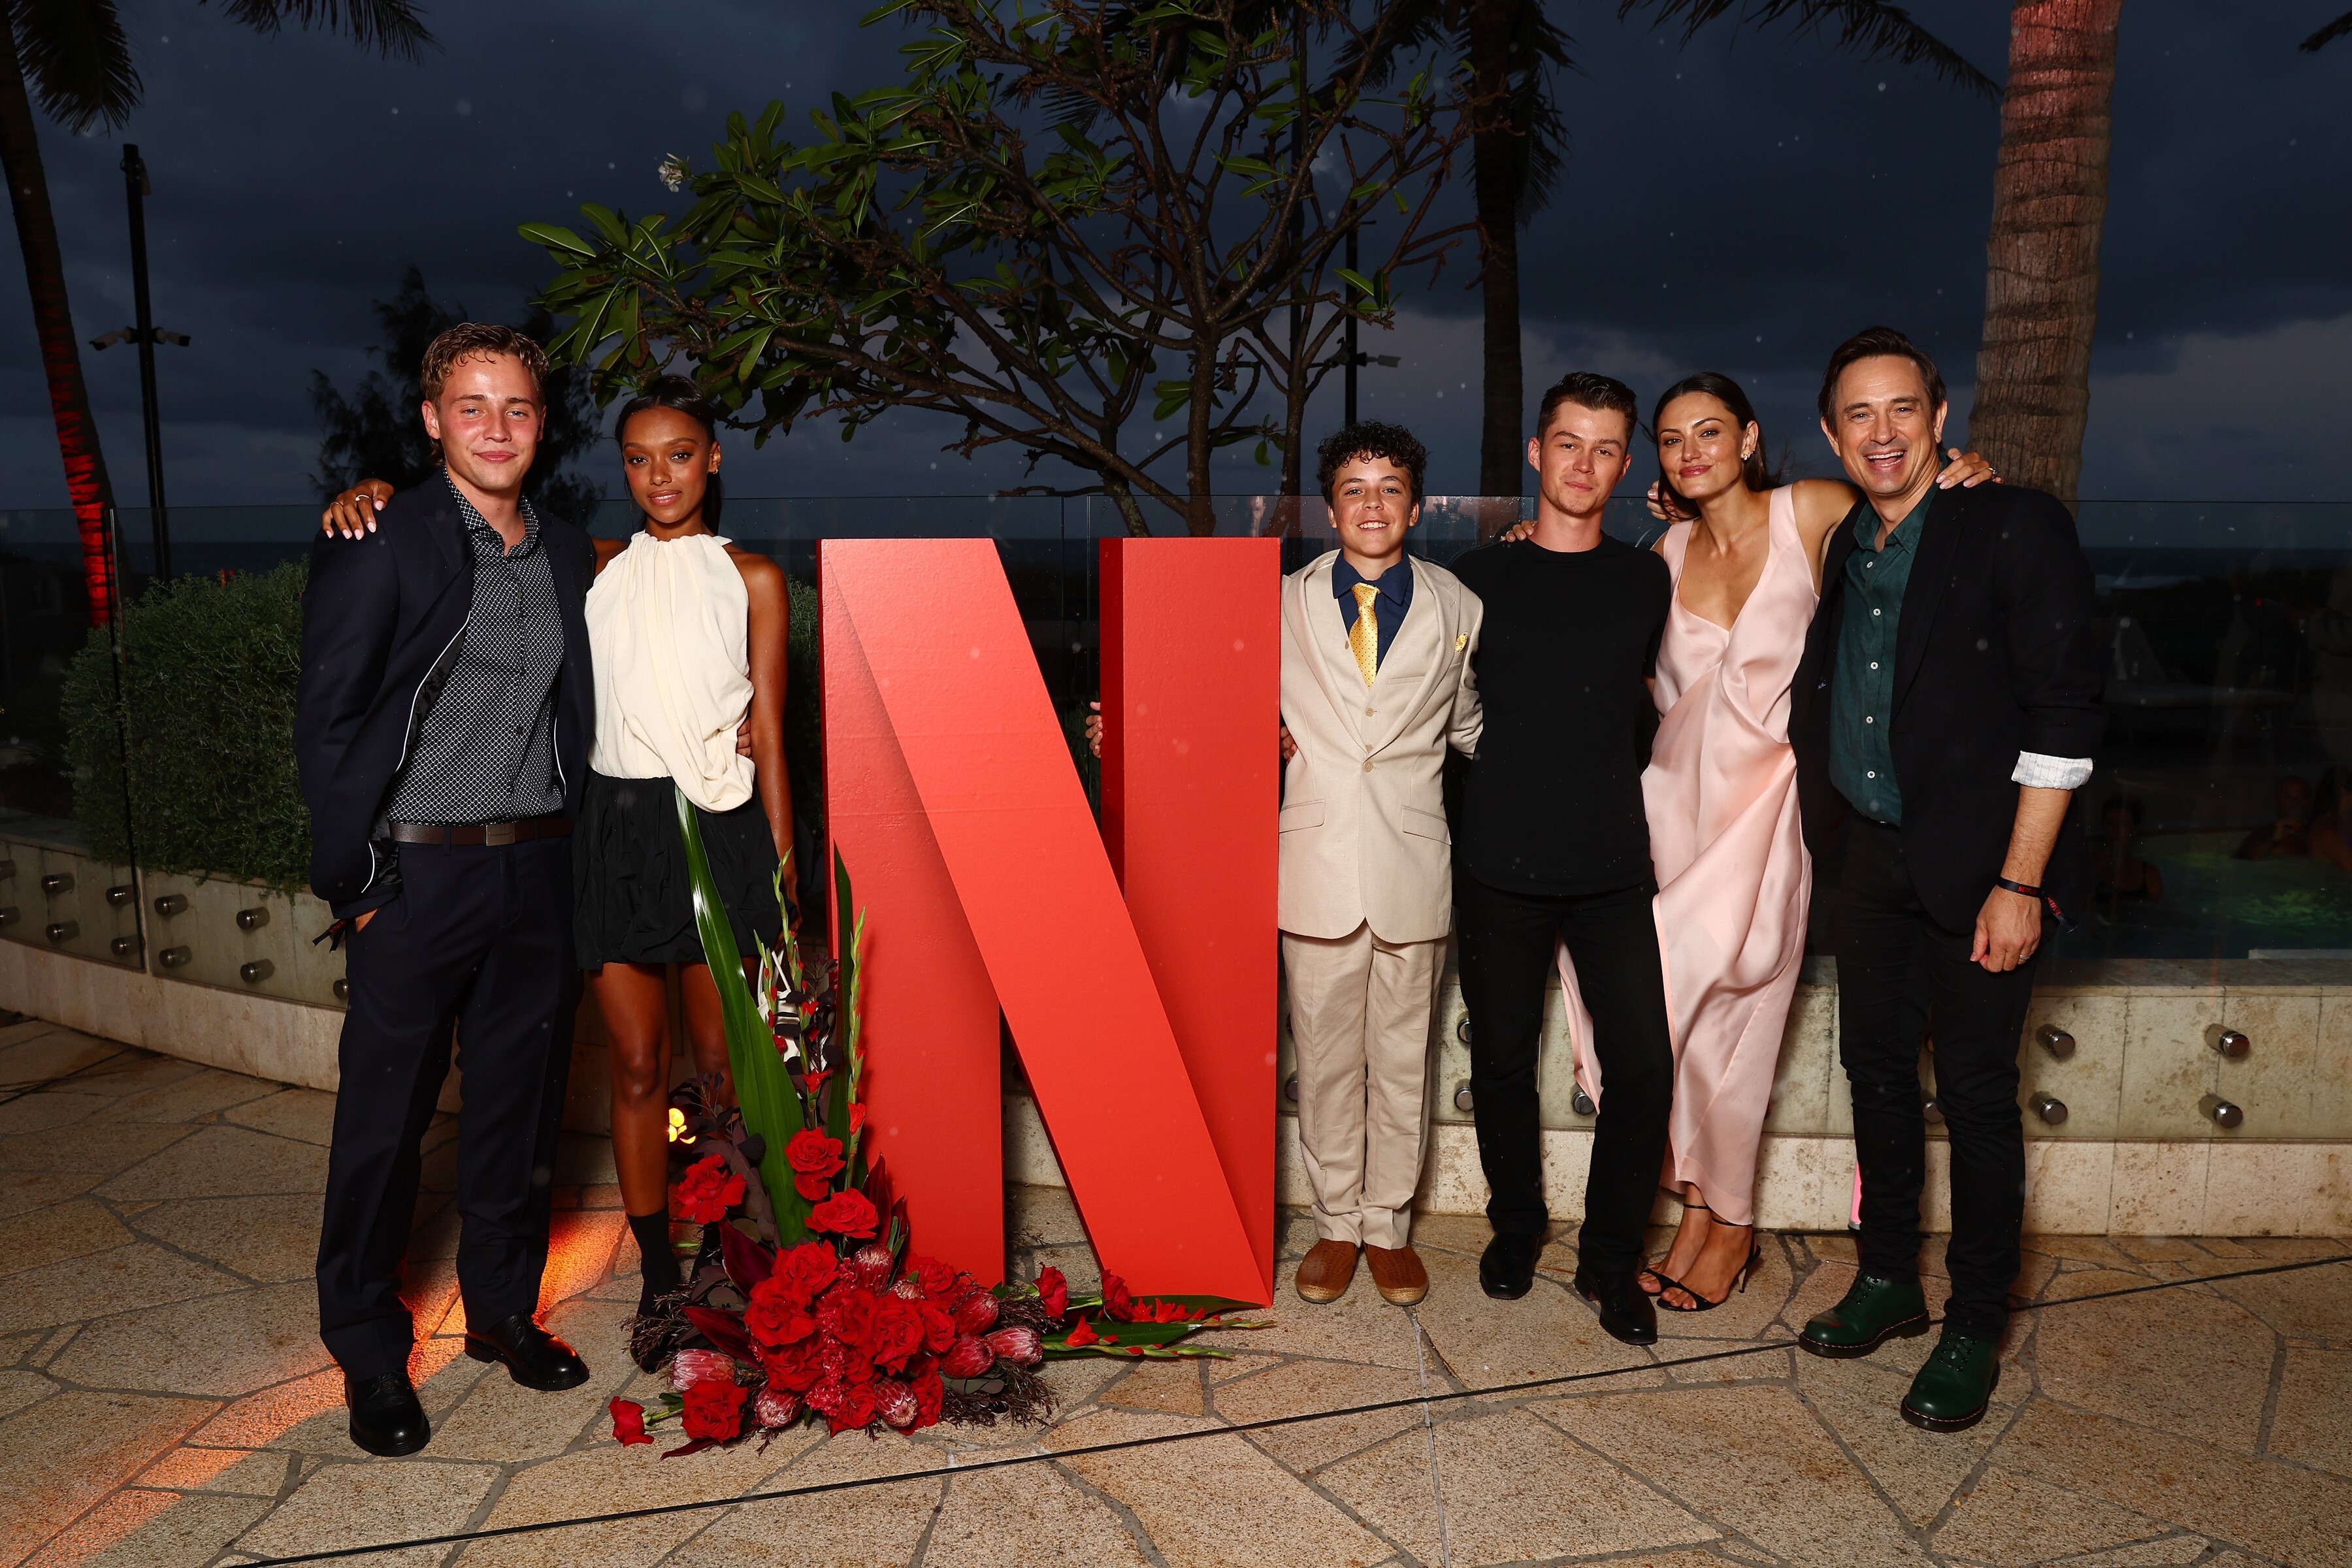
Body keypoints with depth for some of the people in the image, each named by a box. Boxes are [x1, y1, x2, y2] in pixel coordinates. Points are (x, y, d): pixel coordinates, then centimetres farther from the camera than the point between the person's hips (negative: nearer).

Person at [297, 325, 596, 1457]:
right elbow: (327, 724, -7)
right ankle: (369, 1351, 22)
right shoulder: (378, 547, -6)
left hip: (539, 872, 5)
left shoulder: (567, 556, 10)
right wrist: (353, 883, -9)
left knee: (520, 1104, 14)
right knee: (387, 1115, 5)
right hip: (419, 874, -5)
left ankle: (503, 1308, 32)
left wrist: (566, 850, 6)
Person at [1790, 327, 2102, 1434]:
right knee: (1876, 1066, 13)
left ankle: (1975, 1330, 16)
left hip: (1975, 862, -6)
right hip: (1872, 852, 6)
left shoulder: (2015, 529, -10)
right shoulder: (1839, 551, 9)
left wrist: (2019, 883, -17)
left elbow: (2062, 718, -14)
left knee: (1976, 1093, 1)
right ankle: (1888, 1282, 30)